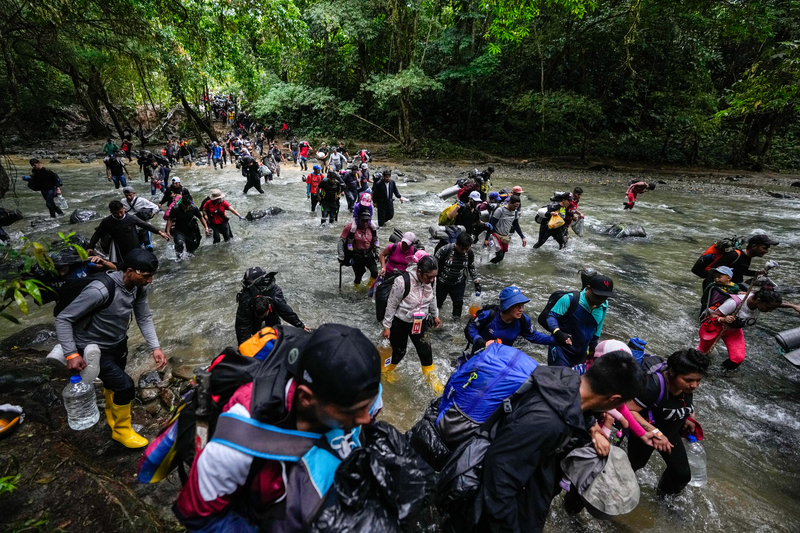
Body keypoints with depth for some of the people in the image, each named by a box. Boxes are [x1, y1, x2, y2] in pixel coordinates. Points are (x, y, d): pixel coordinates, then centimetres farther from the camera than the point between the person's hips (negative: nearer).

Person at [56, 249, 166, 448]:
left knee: (113, 383, 26)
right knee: (125, 386, -10)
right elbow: (63, 319, -26)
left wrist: (155, 347, -13)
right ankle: (121, 430, 17)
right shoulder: (100, 290, -36)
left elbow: (144, 318, -6)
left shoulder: (139, 287, -15)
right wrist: (71, 354, -27)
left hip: (118, 344, 7)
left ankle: (112, 413, 56)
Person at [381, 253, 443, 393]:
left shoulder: (432, 280, -16)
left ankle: (432, 380, 29)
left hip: (420, 322, 4)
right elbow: (391, 305, -18)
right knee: (399, 352, 12)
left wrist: (435, 316, 17)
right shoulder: (402, 281, -32)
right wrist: (387, 326, -10)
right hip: (400, 323, -4)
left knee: (426, 351, 5)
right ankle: (386, 371, 44)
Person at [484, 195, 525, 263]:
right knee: (499, 256, -17)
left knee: (502, 256, 7)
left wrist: (522, 237, 9)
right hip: (497, 236, -7)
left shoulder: (515, 212, 2)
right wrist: (486, 239, -17)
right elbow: (491, 225, -16)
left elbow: (516, 225, 15)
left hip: (506, 237, 7)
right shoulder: (500, 210, -18)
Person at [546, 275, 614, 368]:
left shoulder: (604, 305, 0)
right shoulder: (569, 299, -20)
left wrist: (592, 348, 21)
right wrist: (558, 332, -33)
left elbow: (597, 330, 14)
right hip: (561, 351, -6)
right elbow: (551, 316, -16)